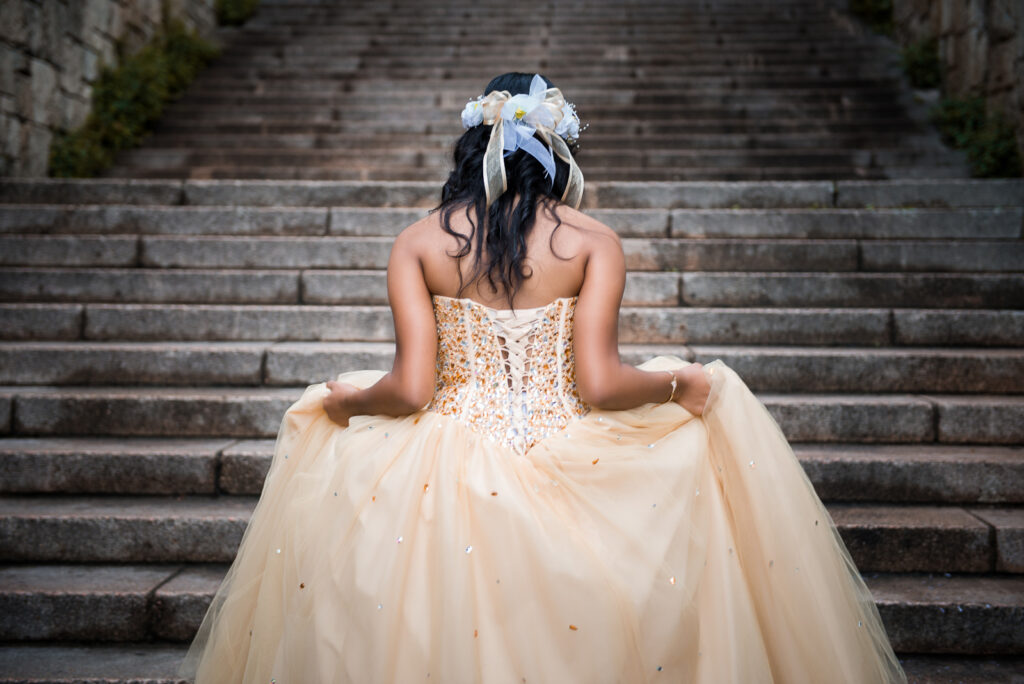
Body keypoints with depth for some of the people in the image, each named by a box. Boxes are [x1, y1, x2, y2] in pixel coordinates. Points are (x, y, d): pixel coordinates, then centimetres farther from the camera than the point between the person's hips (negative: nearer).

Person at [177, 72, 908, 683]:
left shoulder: (417, 244, -2)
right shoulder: (594, 242, -4)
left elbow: (411, 389, -7)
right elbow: (598, 383, -12)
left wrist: (347, 400, 13)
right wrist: (678, 385, 6)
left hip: (448, 471, 1)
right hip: (571, 466, 0)